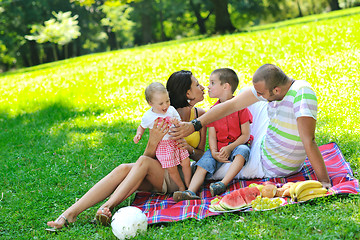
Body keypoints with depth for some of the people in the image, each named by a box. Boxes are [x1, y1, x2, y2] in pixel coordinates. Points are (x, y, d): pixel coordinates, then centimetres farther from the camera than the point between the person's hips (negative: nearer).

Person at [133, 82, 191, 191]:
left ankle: (188, 184, 22)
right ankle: (181, 187, 18)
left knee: (186, 162, 1)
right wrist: (138, 134, -9)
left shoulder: (171, 110, -4)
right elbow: (142, 126, 11)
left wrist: (177, 122, -22)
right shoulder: (148, 116, -9)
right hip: (162, 145, -3)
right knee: (172, 169, -3)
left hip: (176, 141, 3)